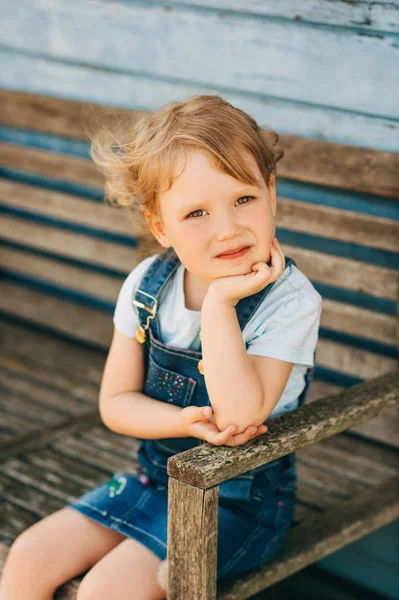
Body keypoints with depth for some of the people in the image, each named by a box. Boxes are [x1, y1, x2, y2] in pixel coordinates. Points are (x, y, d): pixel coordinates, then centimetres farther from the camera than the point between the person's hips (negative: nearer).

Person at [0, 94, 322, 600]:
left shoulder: (290, 301, -22)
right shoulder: (147, 285, -7)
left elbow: (239, 415, -33)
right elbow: (115, 402, -1)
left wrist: (220, 301, -34)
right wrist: (187, 422, -21)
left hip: (240, 499, -5)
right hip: (155, 477, 5)